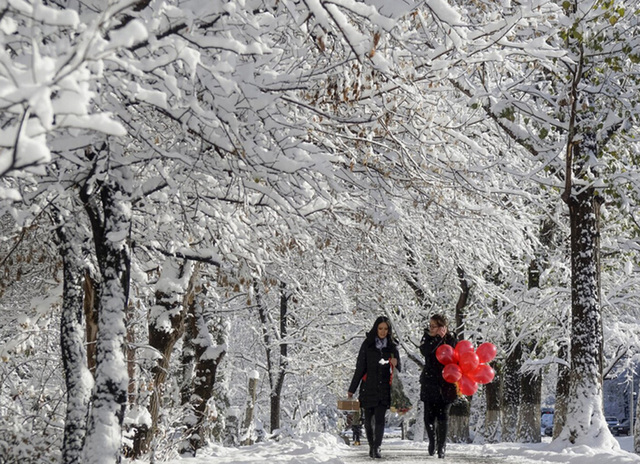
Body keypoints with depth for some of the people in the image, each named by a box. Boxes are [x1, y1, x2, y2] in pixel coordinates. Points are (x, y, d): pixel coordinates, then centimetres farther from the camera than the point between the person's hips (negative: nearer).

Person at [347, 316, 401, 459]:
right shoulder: (367, 344, 3)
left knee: (379, 418, -13)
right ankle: (372, 446, 21)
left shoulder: (392, 346, 8)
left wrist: (395, 364, -11)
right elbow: (360, 368, 5)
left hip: (384, 388, 0)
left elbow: (398, 369, 14)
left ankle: (377, 448, -14)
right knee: (368, 419, 5)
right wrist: (352, 389, 3)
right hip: (368, 387, 0)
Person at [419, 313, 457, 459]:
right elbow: (424, 351, -18)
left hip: (445, 383, -2)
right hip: (429, 382, 2)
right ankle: (432, 441, 25)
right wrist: (438, 338, -22)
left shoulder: (450, 339, -2)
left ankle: (441, 446, 9)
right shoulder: (427, 337, 2)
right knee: (429, 415, 3)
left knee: (443, 415, 1)